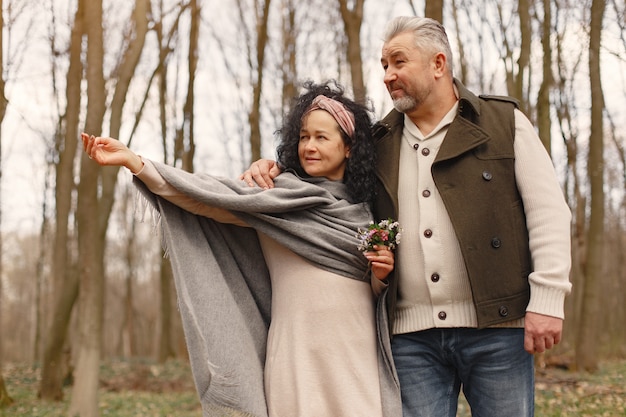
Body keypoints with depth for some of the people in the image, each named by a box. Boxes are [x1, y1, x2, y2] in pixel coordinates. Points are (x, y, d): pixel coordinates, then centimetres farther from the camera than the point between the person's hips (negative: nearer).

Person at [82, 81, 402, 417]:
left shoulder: (365, 212, 10)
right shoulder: (278, 198, 1)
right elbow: (209, 197, -11)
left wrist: (382, 273, -4)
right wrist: (133, 161, -20)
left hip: (358, 356, 3)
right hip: (299, 356, -3)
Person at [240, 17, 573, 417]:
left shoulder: (504, 122, 5)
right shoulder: (378, 144, 14)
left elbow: (548, 211, 0)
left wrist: (547, 298, -9)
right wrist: (271, 168, 4)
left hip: (495, 327, -2)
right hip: (412, 337, 3)